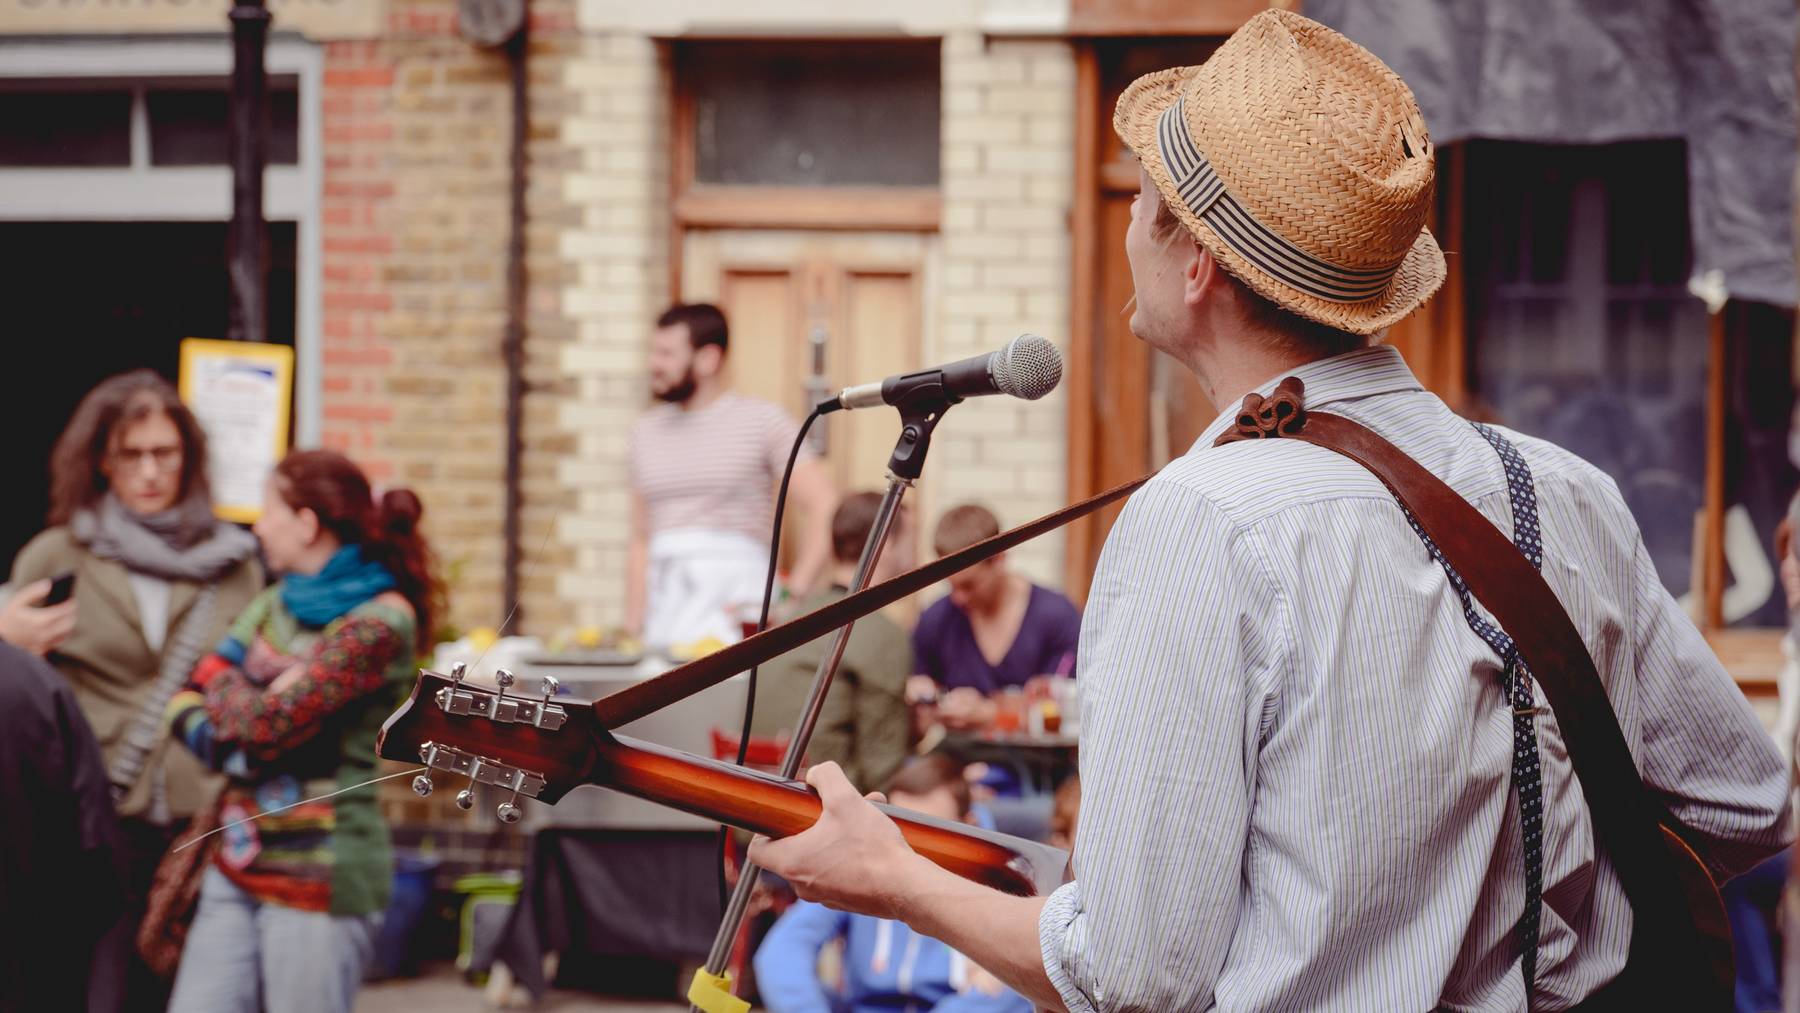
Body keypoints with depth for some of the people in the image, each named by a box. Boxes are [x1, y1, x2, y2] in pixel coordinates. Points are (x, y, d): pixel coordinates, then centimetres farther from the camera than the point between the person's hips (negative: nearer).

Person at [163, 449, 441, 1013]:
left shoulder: (380, 623, -13)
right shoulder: (277, 605, 13)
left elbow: (266, 722, -19)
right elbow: (187, 703, 12)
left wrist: (223, 684, 1)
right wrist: (230, 745, -9)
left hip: (319, 875, -8)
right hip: (240, 861, 8)